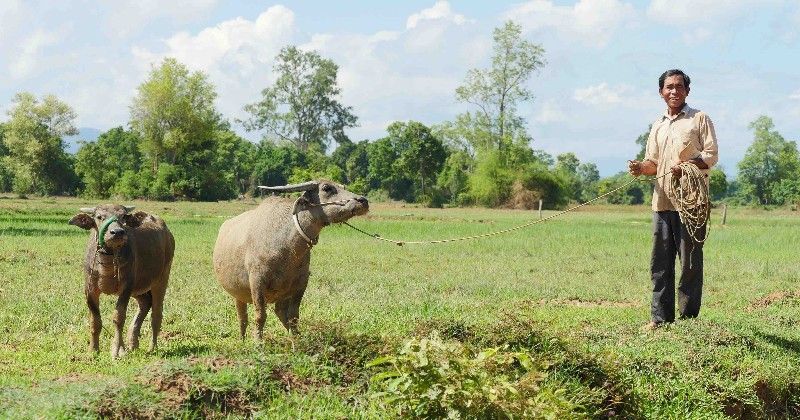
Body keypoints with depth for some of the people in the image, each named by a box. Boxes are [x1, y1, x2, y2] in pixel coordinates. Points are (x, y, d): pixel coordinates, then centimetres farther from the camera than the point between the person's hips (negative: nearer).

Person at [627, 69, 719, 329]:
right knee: (660, 262, 4)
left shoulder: (700, 119, 3)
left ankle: (689, 317, 3)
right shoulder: (658, 126, 20)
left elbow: (711, 155, -3)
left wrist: (687, 166, -20)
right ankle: (660, 317, 8)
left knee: (690, 261, -2)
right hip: (662, 201, 5)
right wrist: (641, 168, -2)